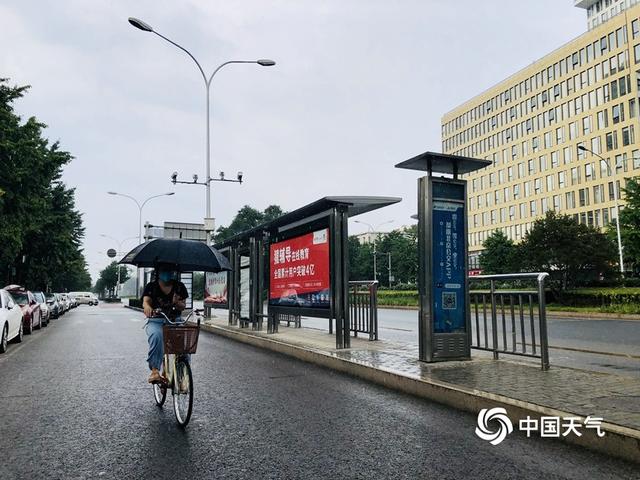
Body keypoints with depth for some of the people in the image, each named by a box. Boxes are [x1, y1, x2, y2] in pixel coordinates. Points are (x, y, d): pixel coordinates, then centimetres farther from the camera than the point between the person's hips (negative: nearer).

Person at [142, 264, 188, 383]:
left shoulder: (179, 287, 9)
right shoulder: (151, 286, 3)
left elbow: (183, 307, 6)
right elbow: (145, 301, -14)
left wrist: (177, 302, -19)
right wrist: (148, 307, -39)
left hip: (175, 321, 2)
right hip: (156, 321, -2)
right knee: (156, 336, -36)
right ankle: (154, 370, -34)